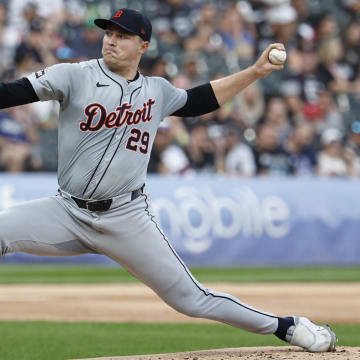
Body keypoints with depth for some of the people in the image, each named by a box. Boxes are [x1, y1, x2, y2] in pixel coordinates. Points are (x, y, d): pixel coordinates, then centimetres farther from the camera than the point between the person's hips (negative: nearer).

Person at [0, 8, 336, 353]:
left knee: (191, 298, 0)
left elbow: (198, 100, 26)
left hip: (127, 218, 0)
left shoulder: (157, 91, 8)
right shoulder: (74, 77, -4)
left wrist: (255, 71, 21)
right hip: (67, 211, 0)